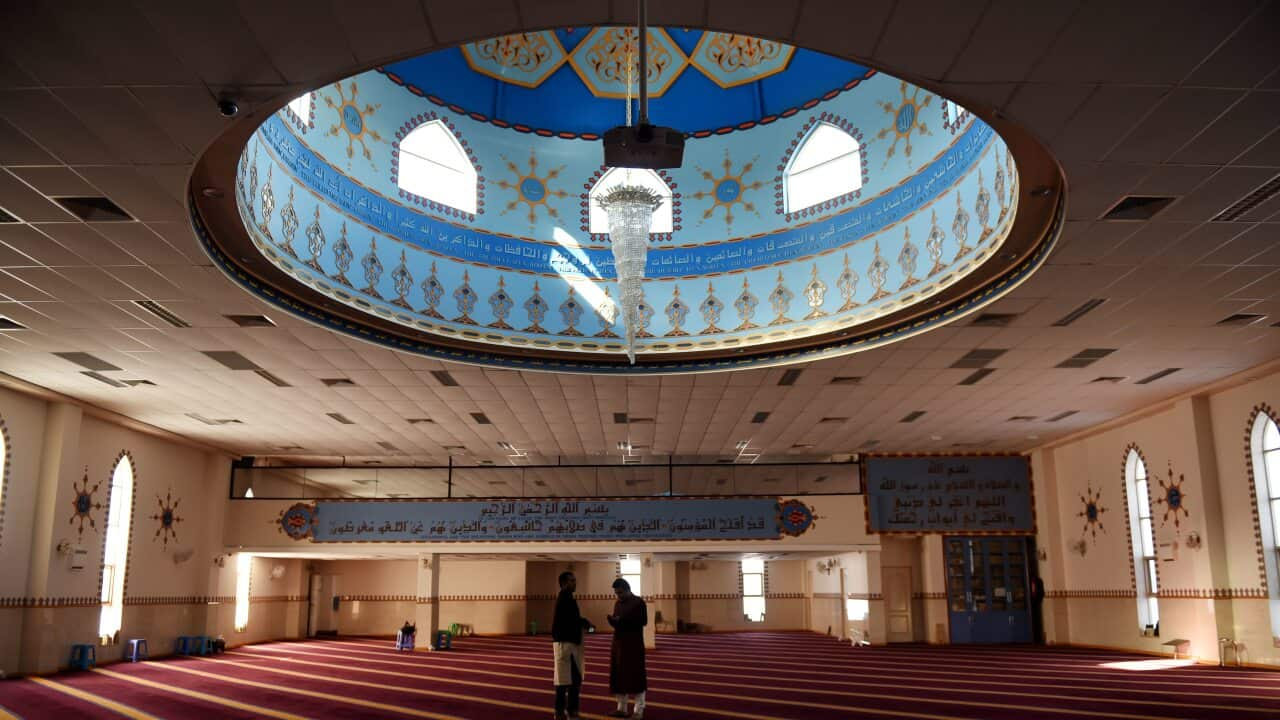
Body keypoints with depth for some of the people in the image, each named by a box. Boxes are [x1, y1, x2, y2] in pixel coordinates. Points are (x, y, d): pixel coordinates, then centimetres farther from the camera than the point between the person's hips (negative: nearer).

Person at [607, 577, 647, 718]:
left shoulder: (638, 602, -7)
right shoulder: (617, 603, 14)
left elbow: (643, 621, -14)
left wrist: (622, 619, -20)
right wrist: (612, 620, -7)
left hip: (633, 645, -7)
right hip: (618, 643, 7)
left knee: (634, 676, -4)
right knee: (618, 676, 7)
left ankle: (639, 710, 1)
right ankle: (621, 708, 15)